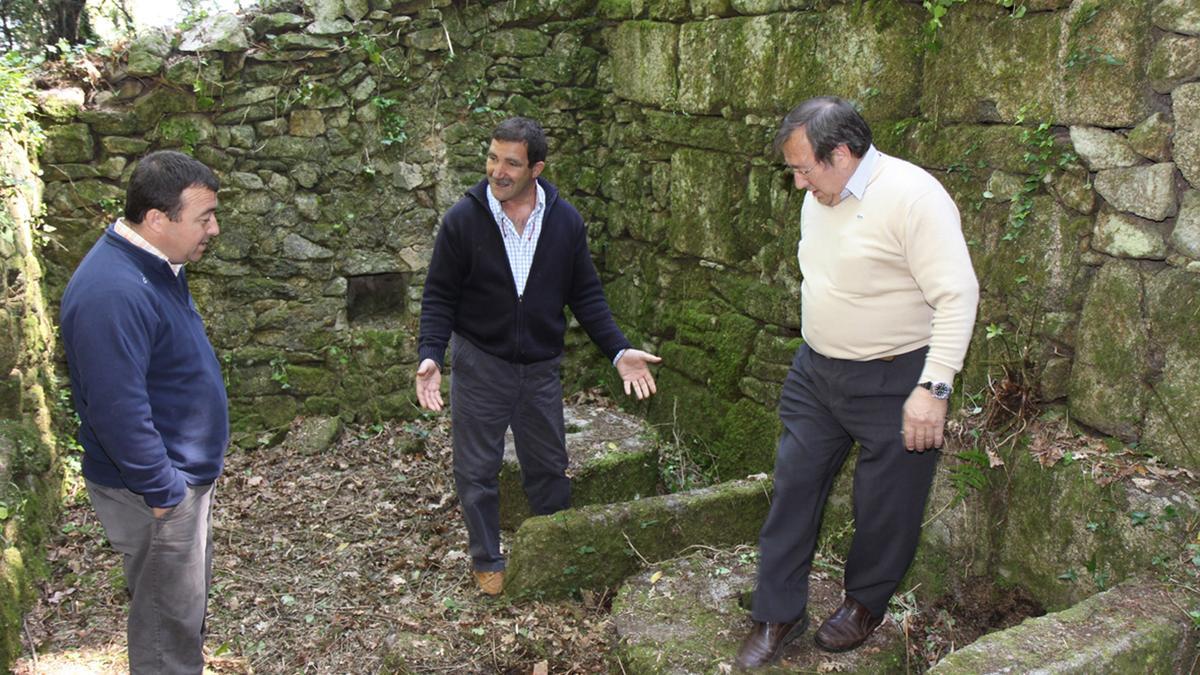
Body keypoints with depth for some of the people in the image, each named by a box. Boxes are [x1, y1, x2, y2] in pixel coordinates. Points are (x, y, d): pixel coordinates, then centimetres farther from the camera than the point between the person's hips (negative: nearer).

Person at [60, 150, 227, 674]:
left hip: (184, 474, 10)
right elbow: (117, 410, -30)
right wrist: (162, 491, -21)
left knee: (186, 604, 25)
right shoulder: (112, 293, -29)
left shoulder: (155, 265, 4)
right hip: (153, 493, -10)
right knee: (167, 623, 7)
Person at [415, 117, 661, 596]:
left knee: (549, 467, 16)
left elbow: (585, 294, 2)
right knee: (477, 470, 8)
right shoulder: (464, 219, -12)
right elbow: (440, 296, -6)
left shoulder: (565, 220, -5)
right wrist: (430, 354, -20)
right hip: (480, 363, -2)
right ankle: (487, 560, 28)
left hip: (541, 367, 2)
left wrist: (618, 351, -7)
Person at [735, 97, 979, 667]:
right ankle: (778, 613, 19)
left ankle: (866, 603, 32)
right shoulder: (819, 198, 5)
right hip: (815, 370, 7)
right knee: (794, 484, 7)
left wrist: (933, 388, -28)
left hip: (892, 380, -7)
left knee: (885, 504, 7)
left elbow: (958, 297, -24)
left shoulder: (913, 198, -21)